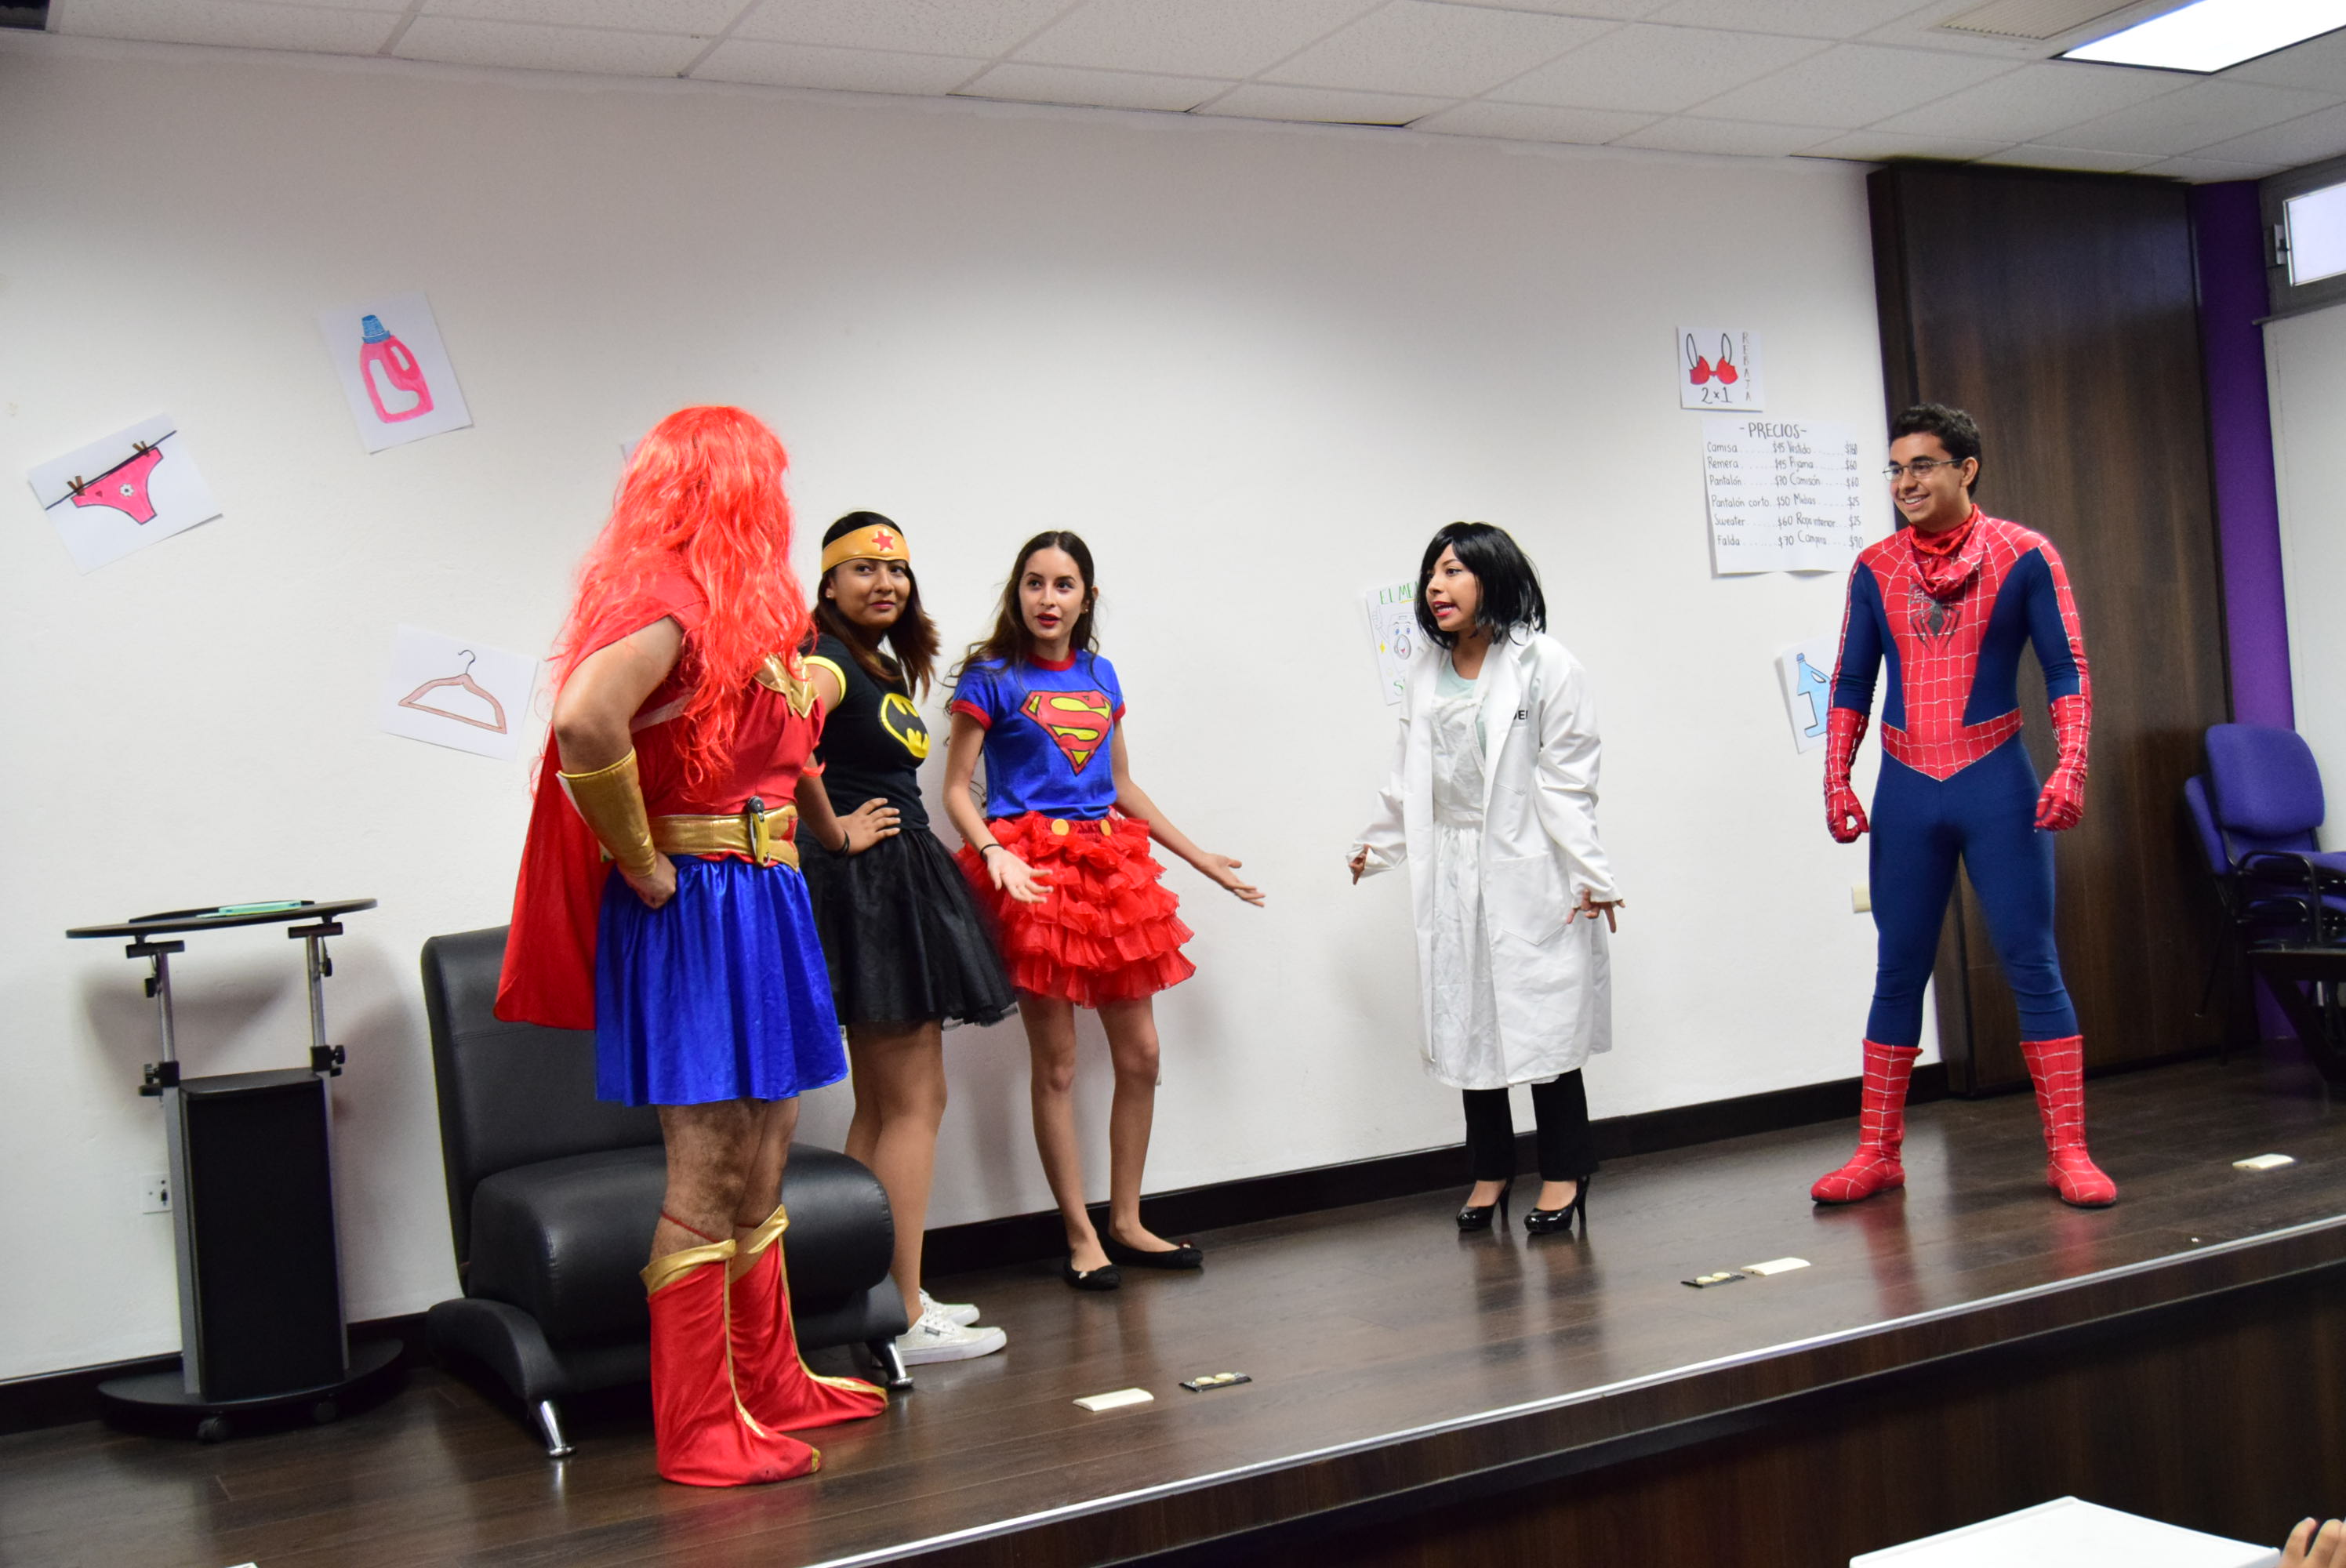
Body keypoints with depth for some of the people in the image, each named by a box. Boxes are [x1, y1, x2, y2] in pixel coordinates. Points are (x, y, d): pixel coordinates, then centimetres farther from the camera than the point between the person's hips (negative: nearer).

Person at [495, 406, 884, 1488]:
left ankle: (771, 1386, 28)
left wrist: (830, 829, 22)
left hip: (763, 903, 10)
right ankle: (701, 1431, 7)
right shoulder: (671, 604, -16)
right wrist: (642, 863, -23)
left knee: (758, 1171, 16)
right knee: (706, 1182, -3)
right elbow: (585, 720, -34)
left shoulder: (748, 614, 15)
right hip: (698, 908, -10)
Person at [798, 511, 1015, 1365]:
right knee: (915, 1103, -7)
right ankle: (903, 1317, -1)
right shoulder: (827, 663, -13)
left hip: (902, 885, 10)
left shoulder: (890, 668, 16)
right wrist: (837, 831, -20)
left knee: (882, 1105, 13)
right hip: (866, 884, -10)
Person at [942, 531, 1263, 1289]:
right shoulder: (992, 679, -1)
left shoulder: (1101, 677, 14)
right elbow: (956, 789, -3)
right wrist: (994, 854, -22)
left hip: (1108, 866, 6)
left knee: (1140, 1056, 5)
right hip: (1035, 871, -5)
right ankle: (1081, 1237, 9)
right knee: (1056, 1063, -1)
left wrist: (1203, 859, 26)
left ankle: (1126, 1223, 20)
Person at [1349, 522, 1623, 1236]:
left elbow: (1567, 778, -9)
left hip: (1528, 871, -5)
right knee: (1467, 1020, 9)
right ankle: (1490, 1169, 22)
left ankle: (1565, 1170, 14)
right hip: (1451, 874, 5)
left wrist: (1591, 874, -11)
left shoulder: (1544, 665, -7)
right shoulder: (1425, 673, 9)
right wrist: (1376, 847, 23)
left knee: (1542, 1014, 0)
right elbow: (1408, 779, 18)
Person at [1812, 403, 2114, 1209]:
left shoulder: (2025, 557, -1)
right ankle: (1877, 1154, 14)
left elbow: (2067, 670, -3)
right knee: (1899, 971, 7)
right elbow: (1851, 684, 10)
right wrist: (1836, 778, 1)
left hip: (1996, 782, -2)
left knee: (2033, 964, -1)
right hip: (1906, 789, 3)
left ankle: (2068, 1152, 6)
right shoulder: (1874, 569, 7)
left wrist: (2071, 765, -15)